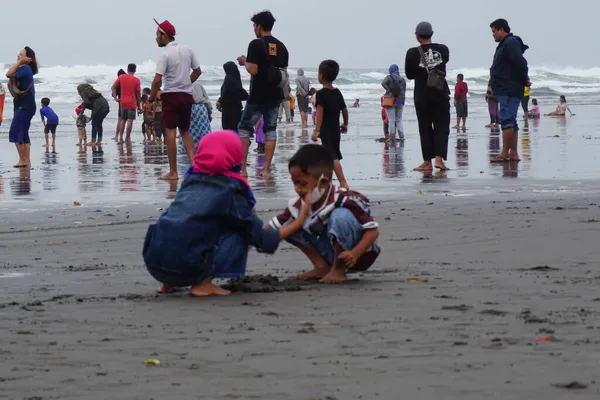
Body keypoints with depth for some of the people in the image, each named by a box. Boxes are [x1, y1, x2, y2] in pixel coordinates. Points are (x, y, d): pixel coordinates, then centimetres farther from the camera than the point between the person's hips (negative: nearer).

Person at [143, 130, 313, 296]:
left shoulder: (190, 182, 21)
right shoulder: (229, 190, 4)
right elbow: (260, 238, 9)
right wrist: (298, 222, 22)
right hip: (186, 267, -6)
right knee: (238, 236, 13)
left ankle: (168, 283, 19)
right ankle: (203, 284, 0)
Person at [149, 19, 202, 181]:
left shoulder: (165, 55, -13)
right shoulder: (187, 50, 8)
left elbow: (157, 80, -18)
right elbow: (197, 71, 16)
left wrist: (152, 98, -6)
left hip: (171, 96, -6)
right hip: (187, 95, 6)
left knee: (170, 133, -4)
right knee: (185, 131, 17)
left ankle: (173, 172, -5)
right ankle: (194, 161, -2)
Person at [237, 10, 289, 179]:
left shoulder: (256, 44, -12)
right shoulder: (281, 47, 9)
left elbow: (253, 70, -18)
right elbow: (283, 73, 12)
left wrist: (244, 62, 0)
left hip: (258, 96, -6)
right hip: (275, 96, 6)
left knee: (244, 128, 6)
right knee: (270, 130, 8)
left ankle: (242, 168, 1)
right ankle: (266, 169, 2)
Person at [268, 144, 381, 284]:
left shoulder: (344, 200, -26)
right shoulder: (298, 206, -7)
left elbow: (373, 230, -26)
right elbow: (273, 229, -4)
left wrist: (355, 253, -40)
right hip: (331, 255, 6)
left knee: (341, 215, -34)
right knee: (290, 226, -4)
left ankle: (339, 271, -18)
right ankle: (322, 268, -3)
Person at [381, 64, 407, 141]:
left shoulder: (389, 77, -5)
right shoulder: (402, 79, 7)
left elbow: (383, 83, -25)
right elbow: (404, 91, 9)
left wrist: (389, 91, -19)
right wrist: (402, 101, 14)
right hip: (400, 101, 4)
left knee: (391, 120, -1)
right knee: (399, 120, 11)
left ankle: (392, 137, -3)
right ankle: (401, 137, 4)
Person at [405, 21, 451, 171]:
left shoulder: (412, 53, -10)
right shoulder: (443, 50, -4)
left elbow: (409, 75, -1)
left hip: (422, 96, -1)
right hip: (441, 94, 1)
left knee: (425, 129, 5)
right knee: (442, 127, 6)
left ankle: (427, 162, 5)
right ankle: (439, 158, -7)